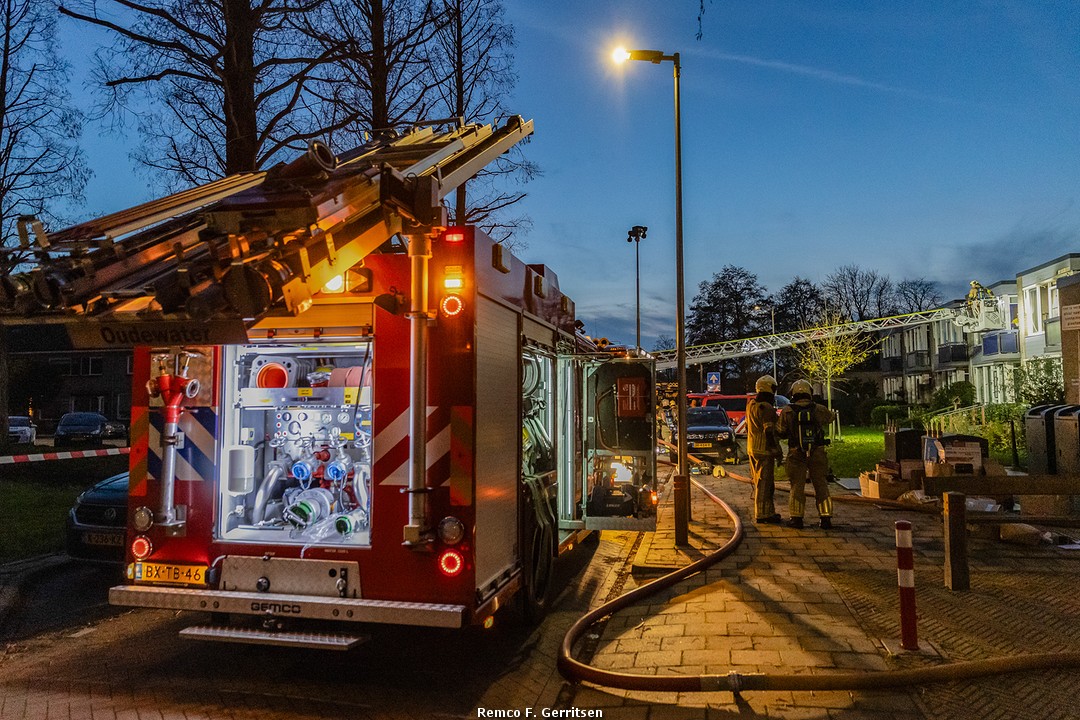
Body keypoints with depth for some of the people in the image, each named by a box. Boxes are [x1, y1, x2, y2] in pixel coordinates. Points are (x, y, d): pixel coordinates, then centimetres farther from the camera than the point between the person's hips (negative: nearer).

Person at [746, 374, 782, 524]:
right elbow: (770, 432, -20)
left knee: (759, 482, 15)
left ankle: (768, 512, 25)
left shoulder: (751, 405, 11)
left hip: (752, 449, 9)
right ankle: (762, 514, 1)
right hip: (764, 450, -9)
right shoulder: (766, 408, -17)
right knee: (764, 483, -4)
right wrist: (778, 451, -14)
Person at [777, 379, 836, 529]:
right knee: (821, 485, 10)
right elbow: (831, 416, 17)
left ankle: (797, 518, 9)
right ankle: (826, 518, 11)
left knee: (797, 486, 7)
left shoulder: (787, 412, -7)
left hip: (796, 455, -1)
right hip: (817, 454, 1)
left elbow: (780, 431, 0)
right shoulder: (819, 409, -3)